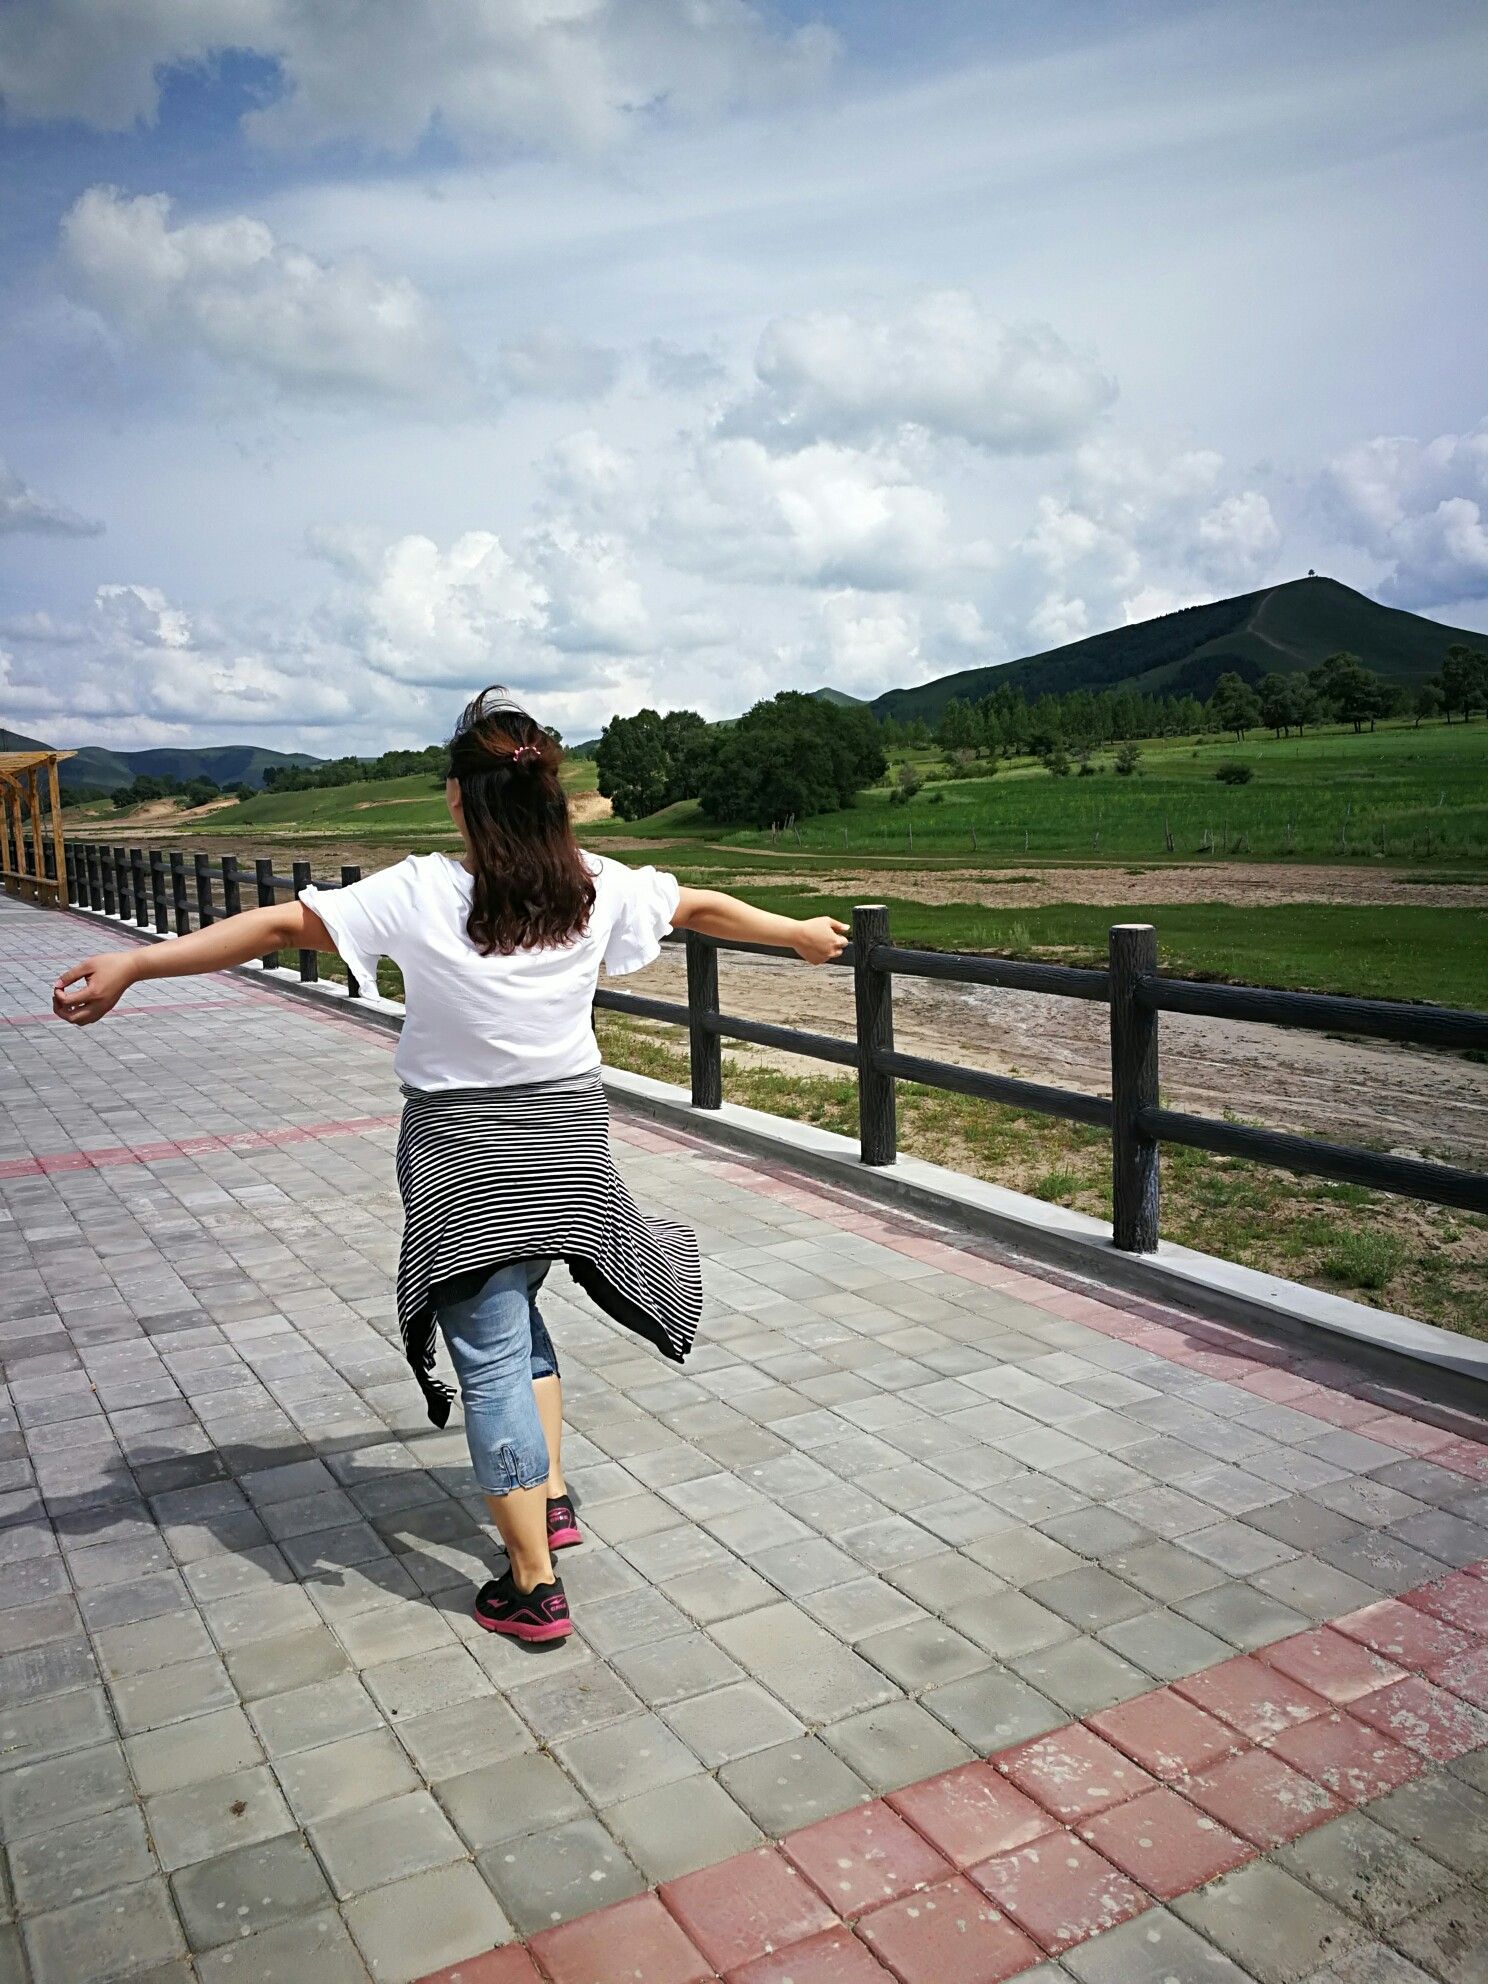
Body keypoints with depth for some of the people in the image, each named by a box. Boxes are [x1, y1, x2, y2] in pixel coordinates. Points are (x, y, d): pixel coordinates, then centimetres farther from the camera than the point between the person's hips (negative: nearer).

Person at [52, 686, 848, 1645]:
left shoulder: (422, 893, -16)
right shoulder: (597, 886, -5)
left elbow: (282, 924, -17)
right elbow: (701, 906, 9)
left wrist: (133, 962, -12)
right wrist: (799, 932, 25)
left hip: (465, 1153, -4)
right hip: (570, 1135, 4)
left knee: (491, 1352, 5)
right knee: (514, 1312, 27)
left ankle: (533, 1587, 12)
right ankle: (550, 1495, 31)